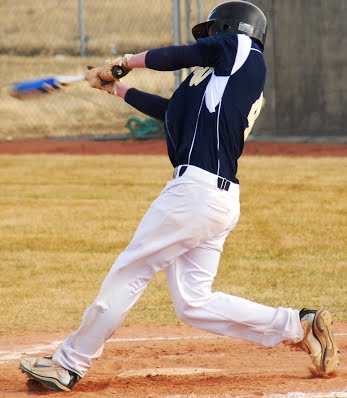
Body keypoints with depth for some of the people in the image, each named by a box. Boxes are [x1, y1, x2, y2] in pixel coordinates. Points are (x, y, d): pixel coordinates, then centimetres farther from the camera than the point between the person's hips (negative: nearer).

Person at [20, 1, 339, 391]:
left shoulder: (240, 48, 2)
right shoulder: (227, 80, 24)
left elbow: (177, 55, 6)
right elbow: (171, 110, 30)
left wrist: (125, 61, 23)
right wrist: (118, 89, 39)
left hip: (196, 188, -9)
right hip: (221, 199, 9)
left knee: (127, 274, -2)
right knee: (193, 302, 9)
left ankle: (69, 364, 4)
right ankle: (298, 326, 6)